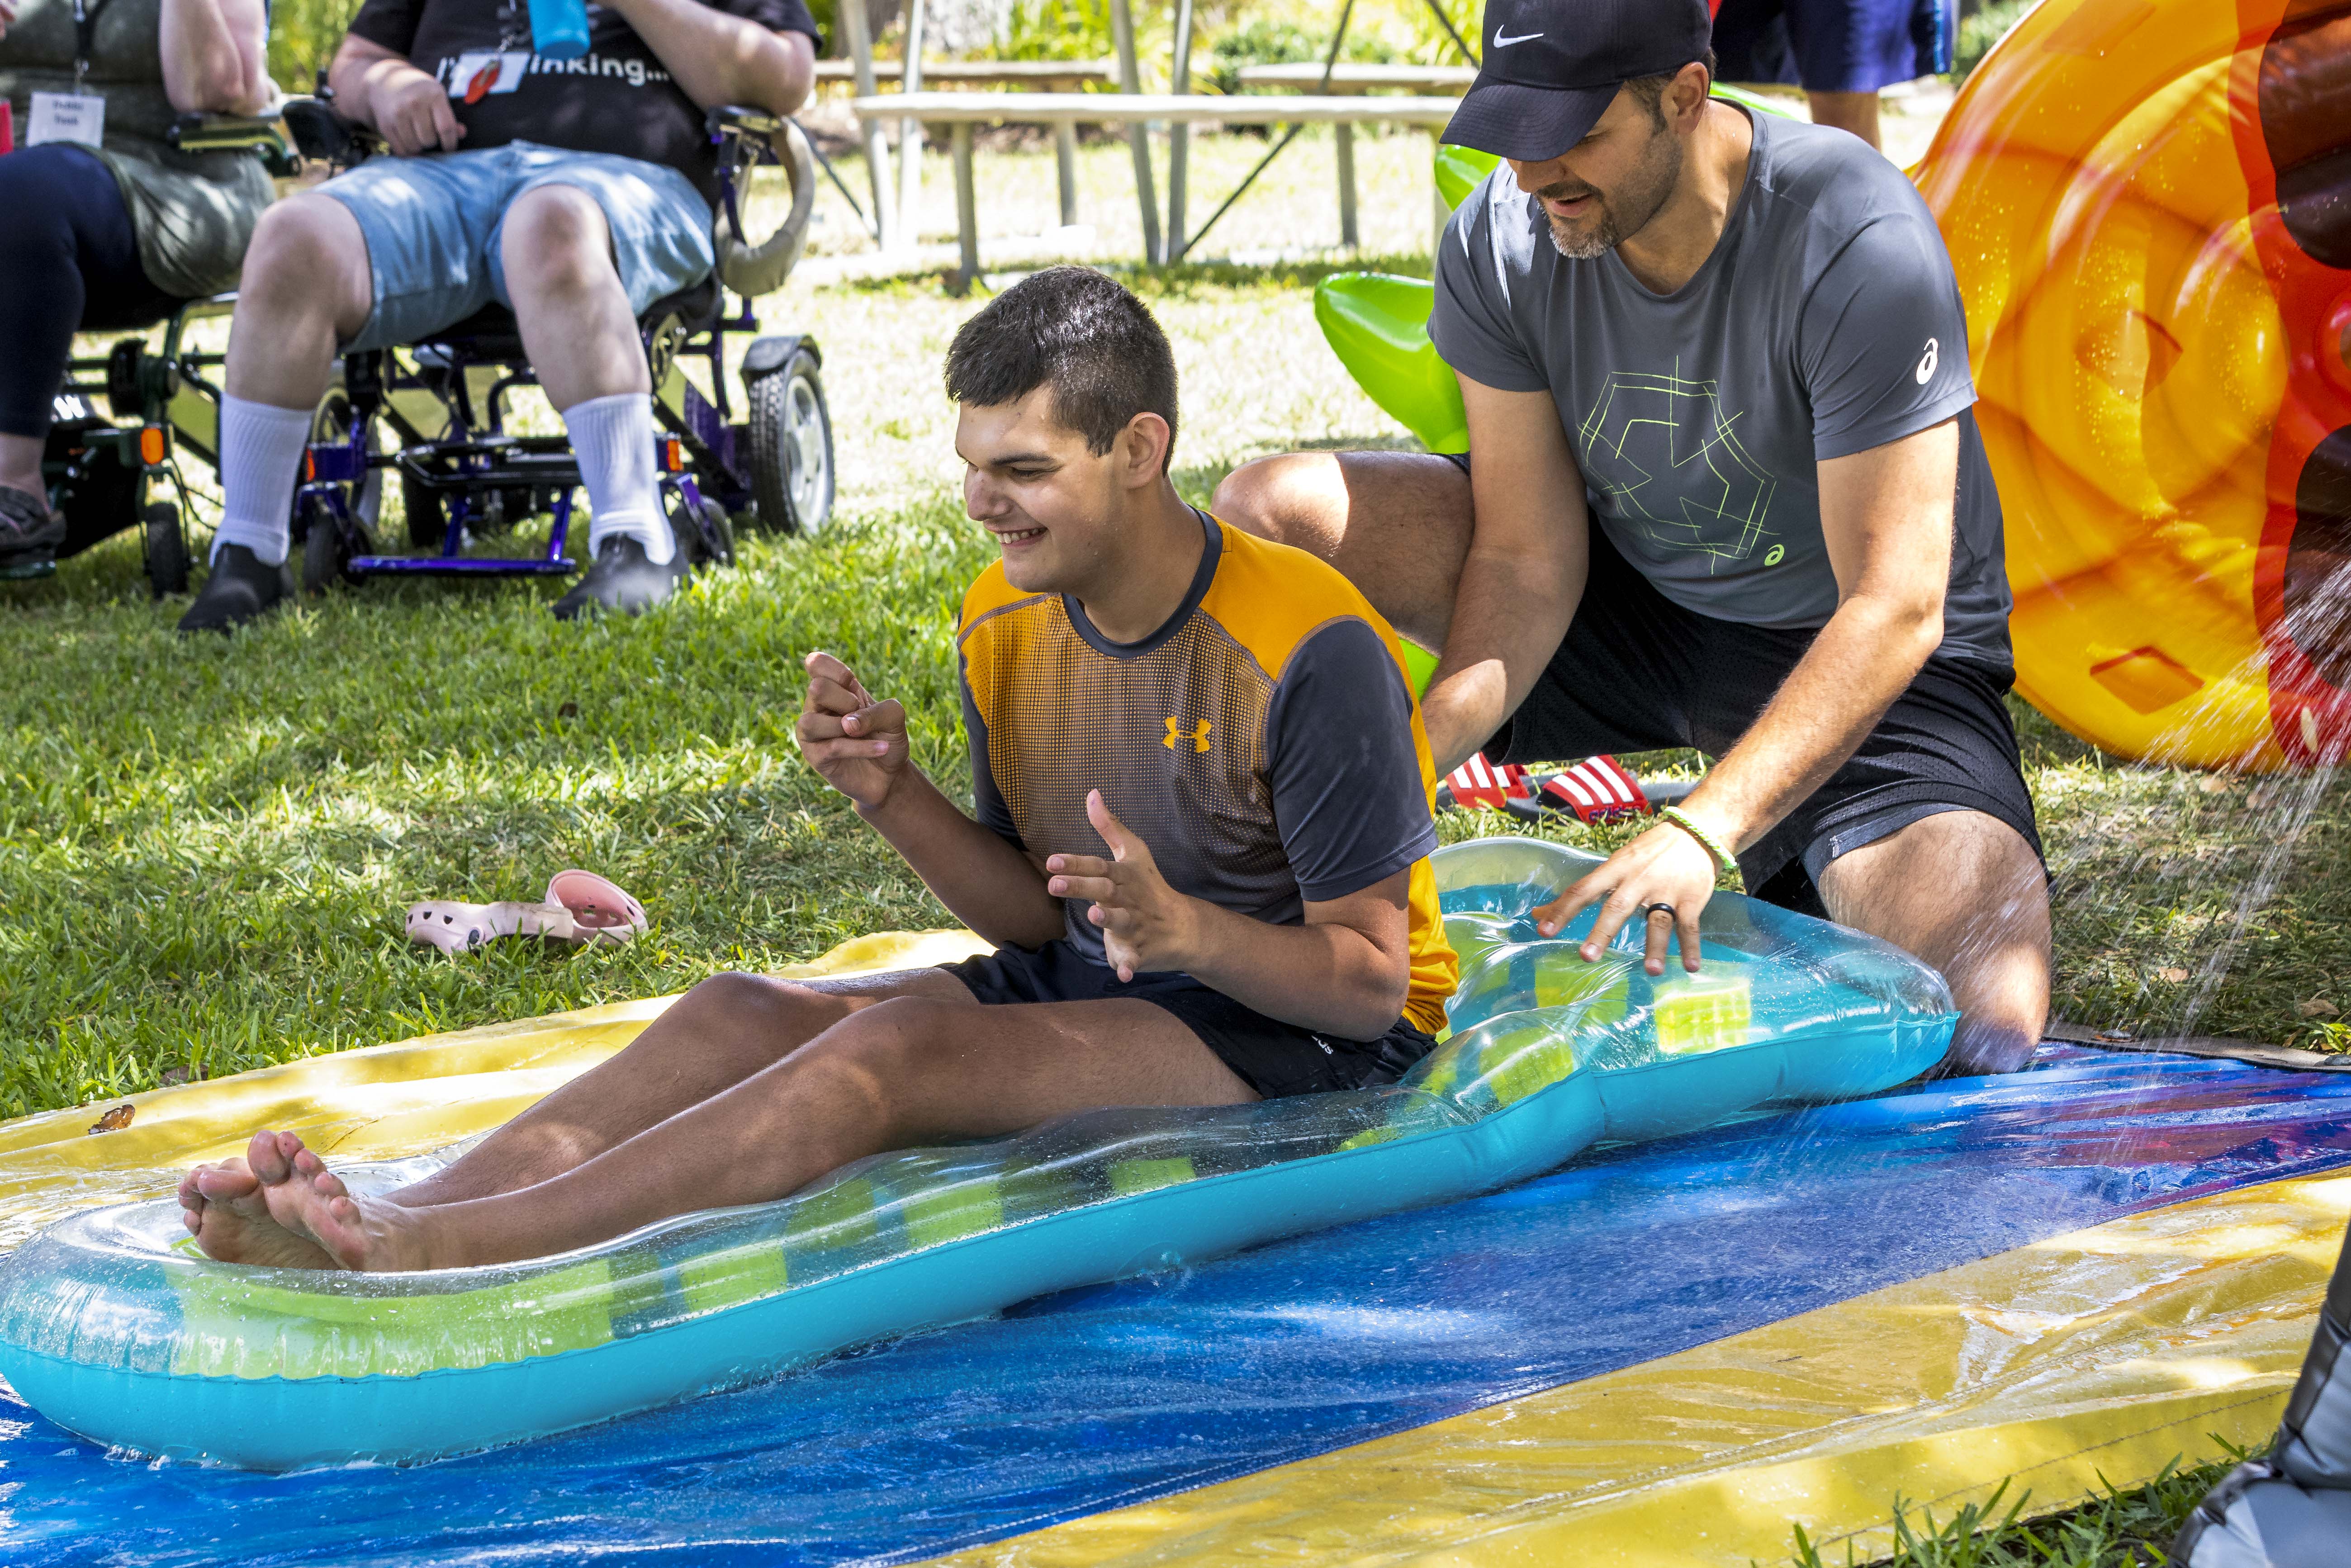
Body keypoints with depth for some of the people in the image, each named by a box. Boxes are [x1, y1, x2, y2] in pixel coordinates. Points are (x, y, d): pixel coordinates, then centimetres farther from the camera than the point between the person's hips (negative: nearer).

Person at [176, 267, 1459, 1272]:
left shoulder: (1308, 654, -19)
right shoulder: (1005, 625, 3)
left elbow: (1371, 981, -17)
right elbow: (1035, 917, 9)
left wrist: (1182, 928, -36)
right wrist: (897, 796, -9)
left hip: (1303, 1038, -7)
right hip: (1085, 993, 7)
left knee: (898, 1050, -31)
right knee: (737, 1016, -17)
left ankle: (436, 1256, -43)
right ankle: (399, 1216, -37)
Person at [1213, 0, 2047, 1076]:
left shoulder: (1858, 247, -30)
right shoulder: (1503, 237, -16)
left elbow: (1895, 611, -31)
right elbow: (1527, 559, -13)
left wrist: (1699, 831, -42)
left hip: (1847, 655, -4)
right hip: (1628, 595, 4)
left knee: (1988, 1031, -27)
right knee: (1271, 513, -14)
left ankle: (1790, 905, 8)